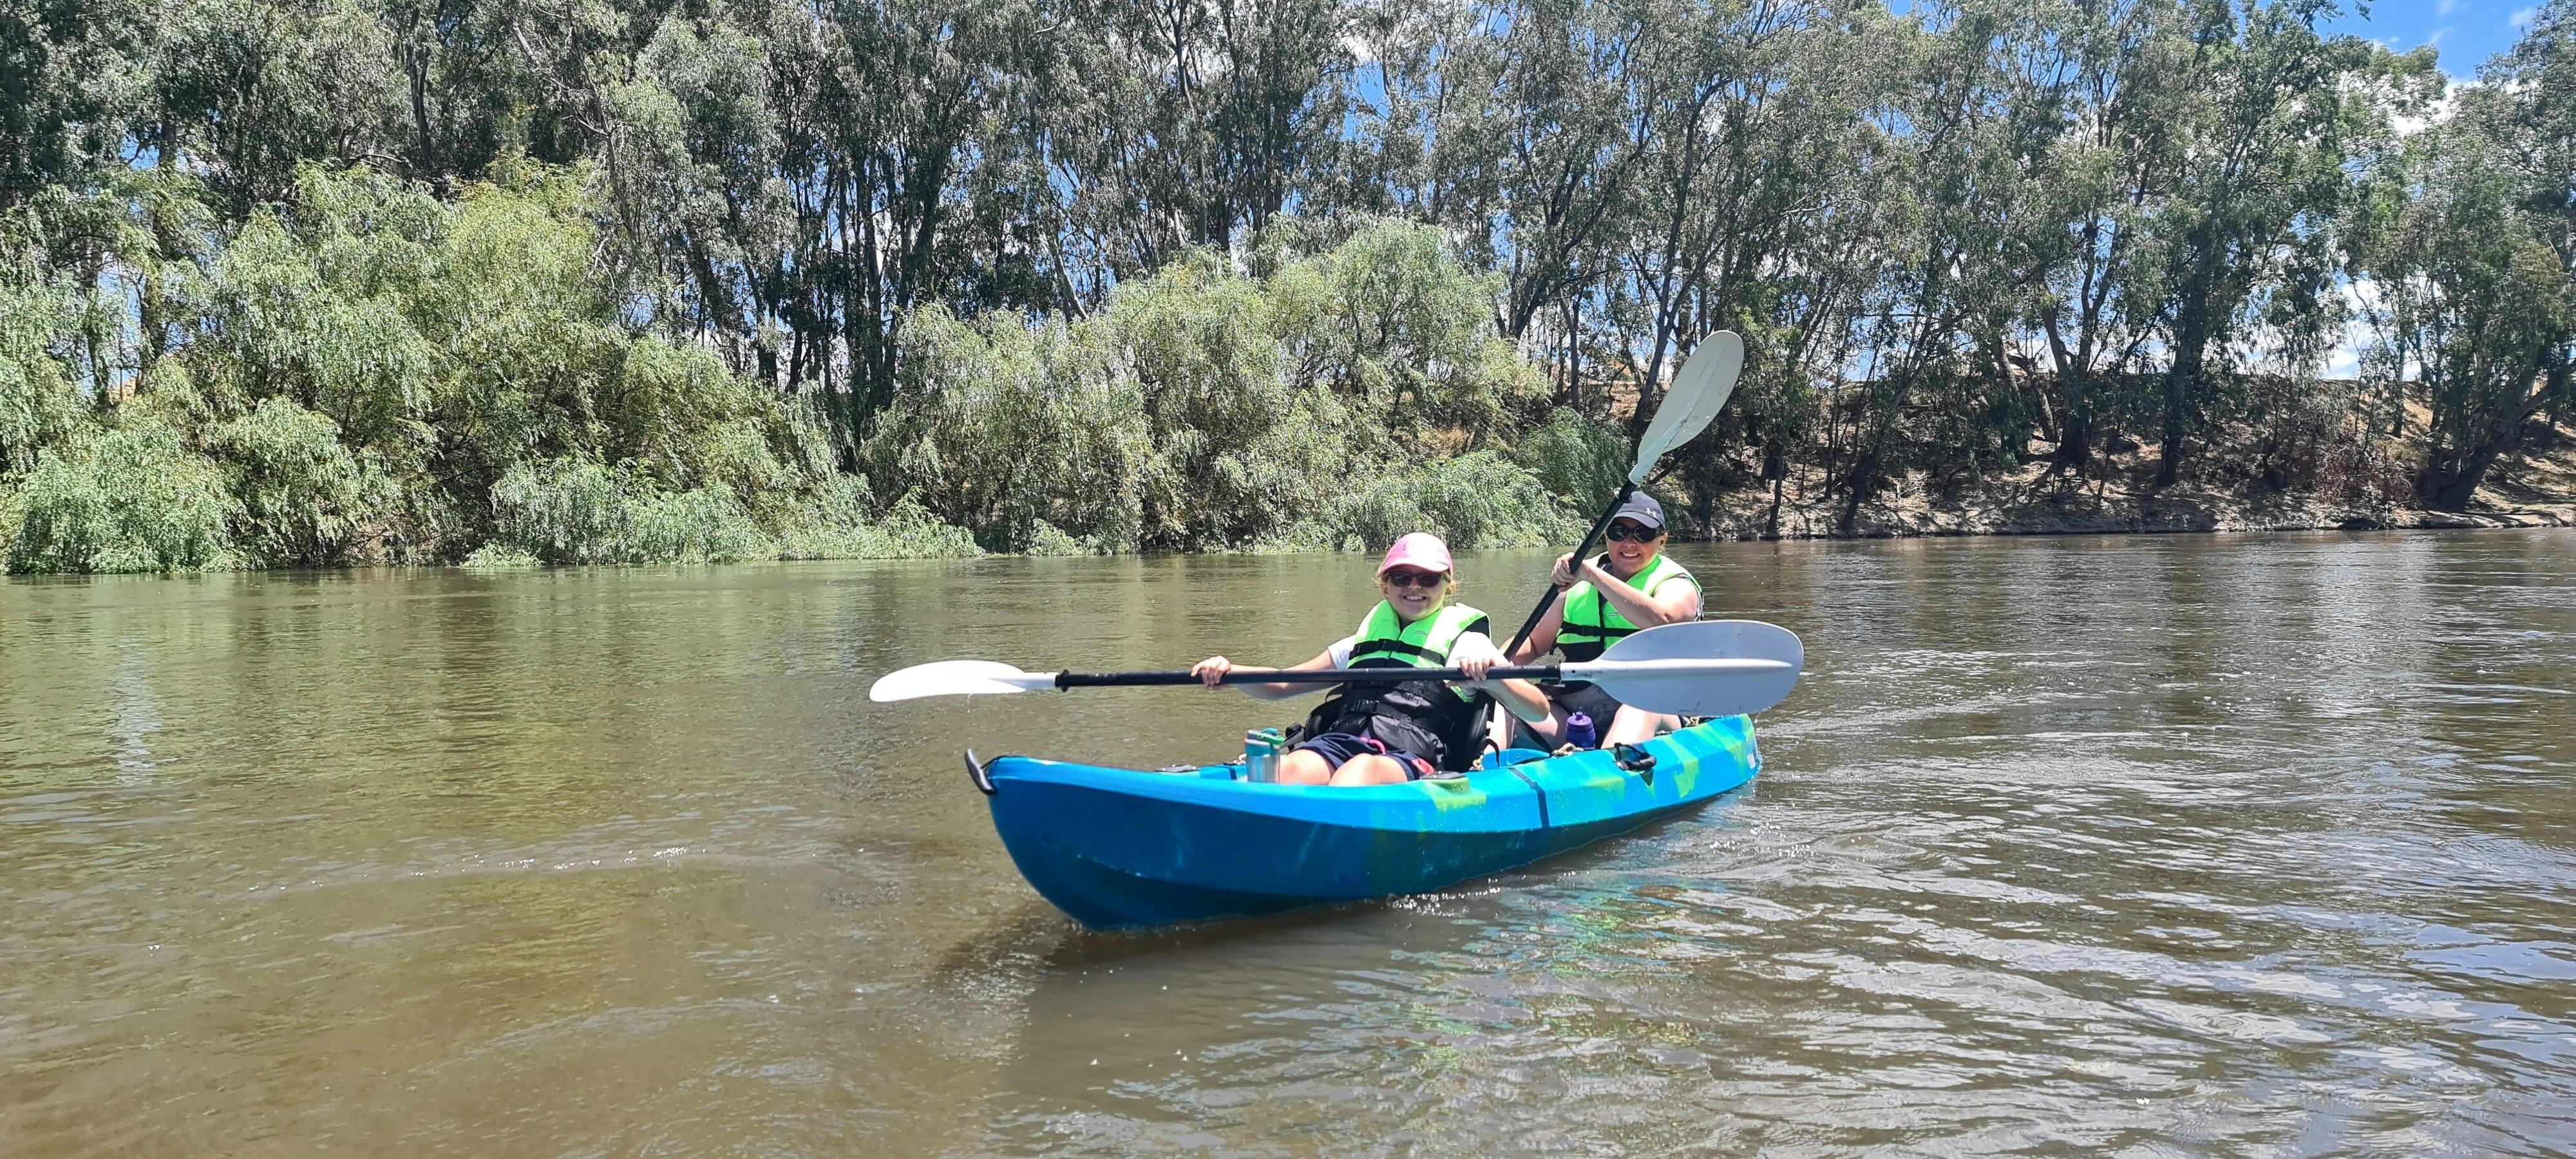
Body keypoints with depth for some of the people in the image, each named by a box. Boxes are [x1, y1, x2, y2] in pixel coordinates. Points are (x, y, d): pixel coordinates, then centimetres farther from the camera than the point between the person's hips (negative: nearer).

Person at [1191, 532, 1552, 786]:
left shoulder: (1465, 643, 17)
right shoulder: (1364, 641, 31)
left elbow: (1538, 711, 7)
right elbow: (1281, 686, 30)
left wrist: (1492, 677, -14)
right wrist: (1228, 671, 10)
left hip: (1411, 758, -3)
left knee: (1363, 769, -40)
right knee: (1291, 768, -33)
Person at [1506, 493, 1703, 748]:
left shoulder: (1677, 584, 3)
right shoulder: (1578, 586, 16)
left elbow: (1661, 620, -22)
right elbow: (1533, 643, 20)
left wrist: (1591, 574, -20)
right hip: (1568, 716, 4)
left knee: (1643, 706, -38)